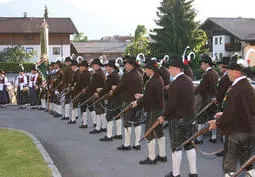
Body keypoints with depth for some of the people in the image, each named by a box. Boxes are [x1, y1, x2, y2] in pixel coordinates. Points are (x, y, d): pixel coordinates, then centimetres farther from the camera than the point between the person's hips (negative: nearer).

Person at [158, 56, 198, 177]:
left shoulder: (175, 84, -20)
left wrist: (164, 116, -9)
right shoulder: (188, 80, 8)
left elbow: (171, 104, -22)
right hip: (189, 117, 8)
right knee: (189, 145, 13)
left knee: (176, 146, 2)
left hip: (177, 118, -8)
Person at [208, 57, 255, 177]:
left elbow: (229, 115, -21)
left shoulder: (234, 90, -21)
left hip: (238, 132, -8)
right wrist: (224, 114, 16)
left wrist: (217, 123, -3)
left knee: (230, 165, 3)